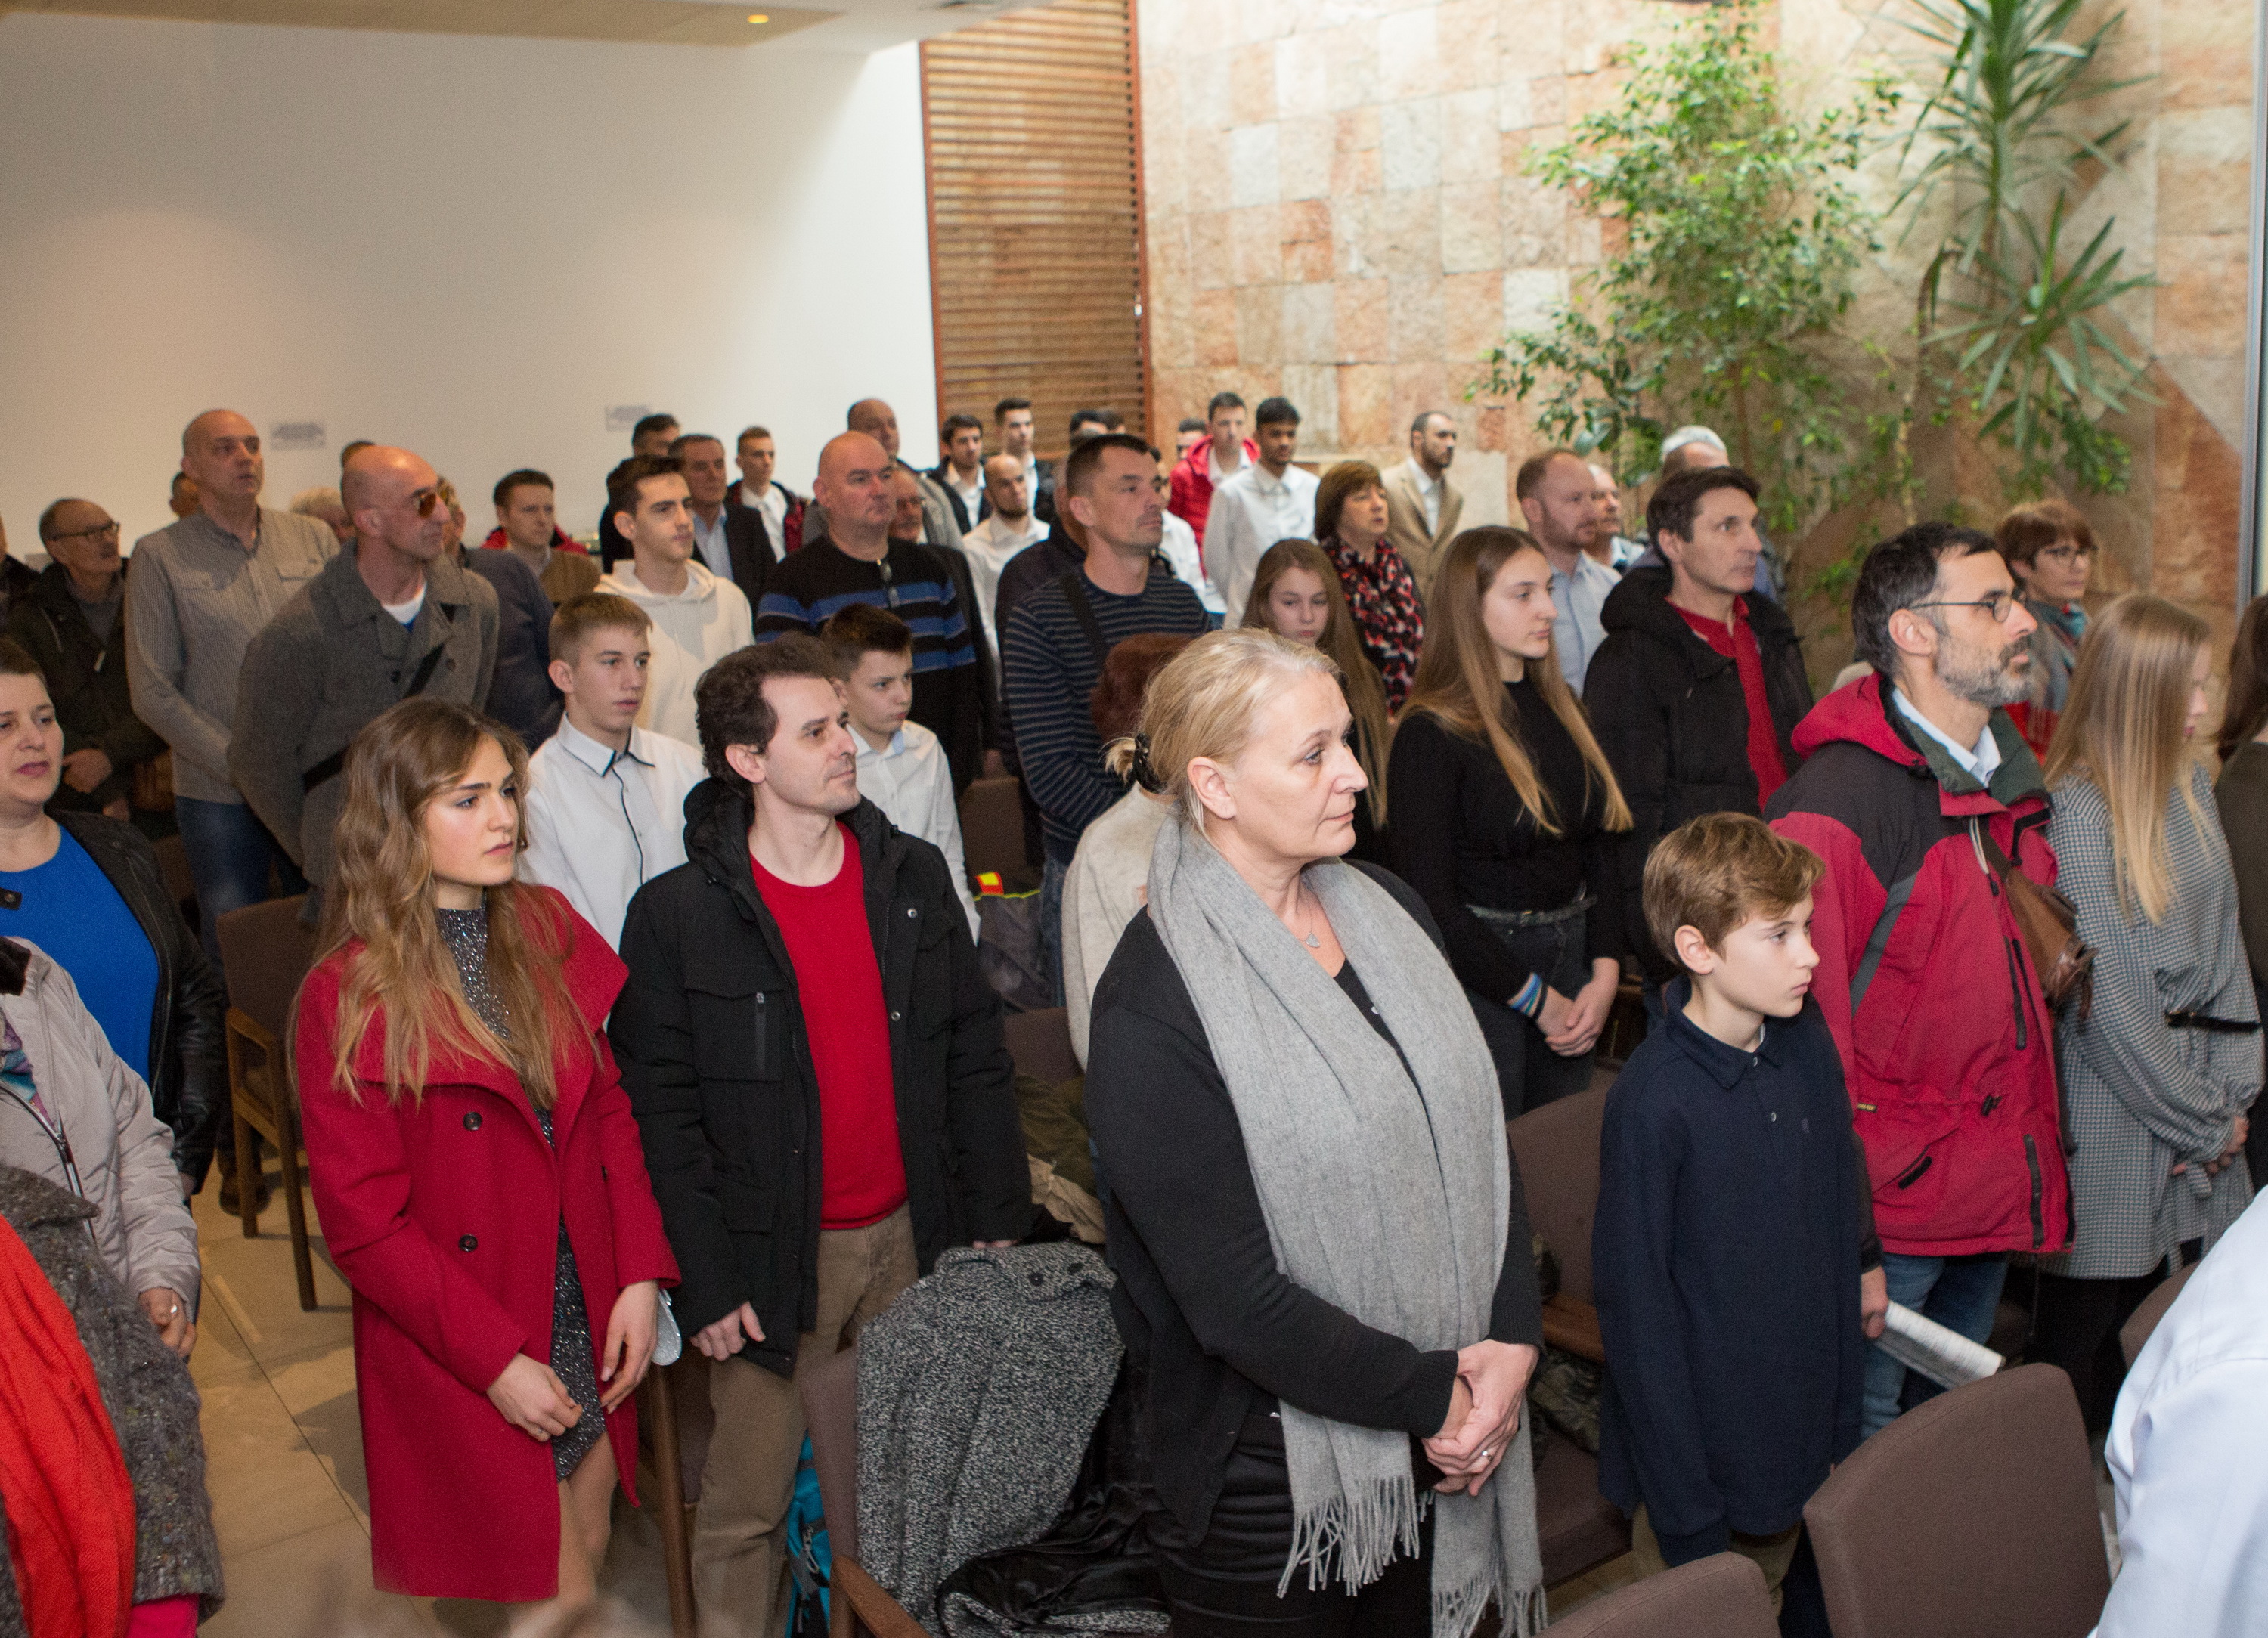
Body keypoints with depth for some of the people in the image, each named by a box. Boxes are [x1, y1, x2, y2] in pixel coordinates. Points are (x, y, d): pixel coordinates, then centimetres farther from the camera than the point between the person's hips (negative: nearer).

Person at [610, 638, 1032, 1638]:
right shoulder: (676, 915, -10)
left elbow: (975, 1056, 6)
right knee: (748, 1501, 8)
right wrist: (705, 1284, -10)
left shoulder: (913, 877, 2)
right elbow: (660, 1113, -8)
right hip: (774, 1254, -3)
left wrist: (999, 1216, 4)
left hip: (914, 1237, 4)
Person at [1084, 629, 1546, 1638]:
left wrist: (1509, 1337, -7)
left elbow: (1478, 1131, 5)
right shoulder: (1151, 1007, -20)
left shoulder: (1386, 912, 2)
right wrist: (1433, 1396, -14)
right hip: (1271, 1484, -6)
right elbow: (1234, 1298, -21)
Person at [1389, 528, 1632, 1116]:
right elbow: (1428, 896, -15)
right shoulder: (1431, 733, -12)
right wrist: (1533, 997, -11)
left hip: (1569, 954, 6)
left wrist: (1605, 973, -4)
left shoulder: (1563, 709, 10)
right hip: (1477, 967, -6)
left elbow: (1605, 849, 9)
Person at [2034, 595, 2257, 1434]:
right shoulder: (2077, 810, -15)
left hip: (2194, 1089, 7)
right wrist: (2200, 1118, -8)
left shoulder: (2191, 787, 9)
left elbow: (2223, 936, 11)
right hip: (2113, 1108, -7)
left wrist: (2233, 1084, 1)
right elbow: (2107, 992, -15)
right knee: (2074, 1338, 3)